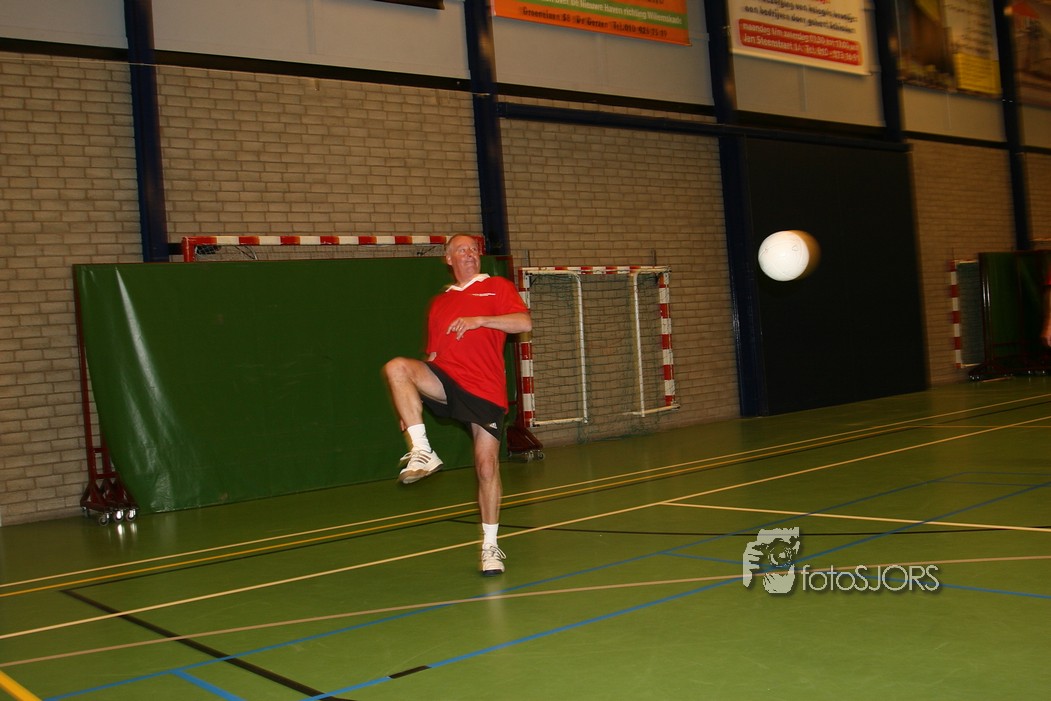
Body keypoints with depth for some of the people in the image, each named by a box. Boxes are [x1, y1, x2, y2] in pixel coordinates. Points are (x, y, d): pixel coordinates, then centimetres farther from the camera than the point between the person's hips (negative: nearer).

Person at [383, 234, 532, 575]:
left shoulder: (497, 287, 10)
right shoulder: (438, 303, 22)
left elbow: (525, 323, -6)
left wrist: (479, 320, -17)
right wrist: (412, 407, 17)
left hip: (485, 390, -3)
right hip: (446, 382, 3)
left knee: (487, 465, -4)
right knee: (397, 367, -26)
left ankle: (490, 545, 12)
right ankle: (421, 450, -24)